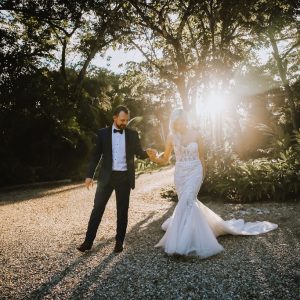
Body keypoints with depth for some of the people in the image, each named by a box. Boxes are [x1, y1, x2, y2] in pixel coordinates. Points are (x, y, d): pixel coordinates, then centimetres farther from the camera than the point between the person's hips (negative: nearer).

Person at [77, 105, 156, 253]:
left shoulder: (132, 134, 3)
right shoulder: (103, 133, 2)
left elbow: (139, 153, 6)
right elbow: (96, 155, 4)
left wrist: (147, 152, -17)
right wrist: (89, 175, -1)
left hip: (124, 177, 0)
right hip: (107, 176, 0)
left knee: (122, 211, 8)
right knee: (97, 208, 3)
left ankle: (119, 241, 23)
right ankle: (88, 241, 14)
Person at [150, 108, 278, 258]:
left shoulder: (195, 134, -7)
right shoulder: (171, 137, -3)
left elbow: (201, 156, 4)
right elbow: (165, 159, 0)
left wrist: (203, 173, 10)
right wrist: (155, 158, -21)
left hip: (194, 172, -3)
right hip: (180, 173, 3)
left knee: (187, 201, -16)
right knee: (186, 202, 13)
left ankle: (184, 242, -7)